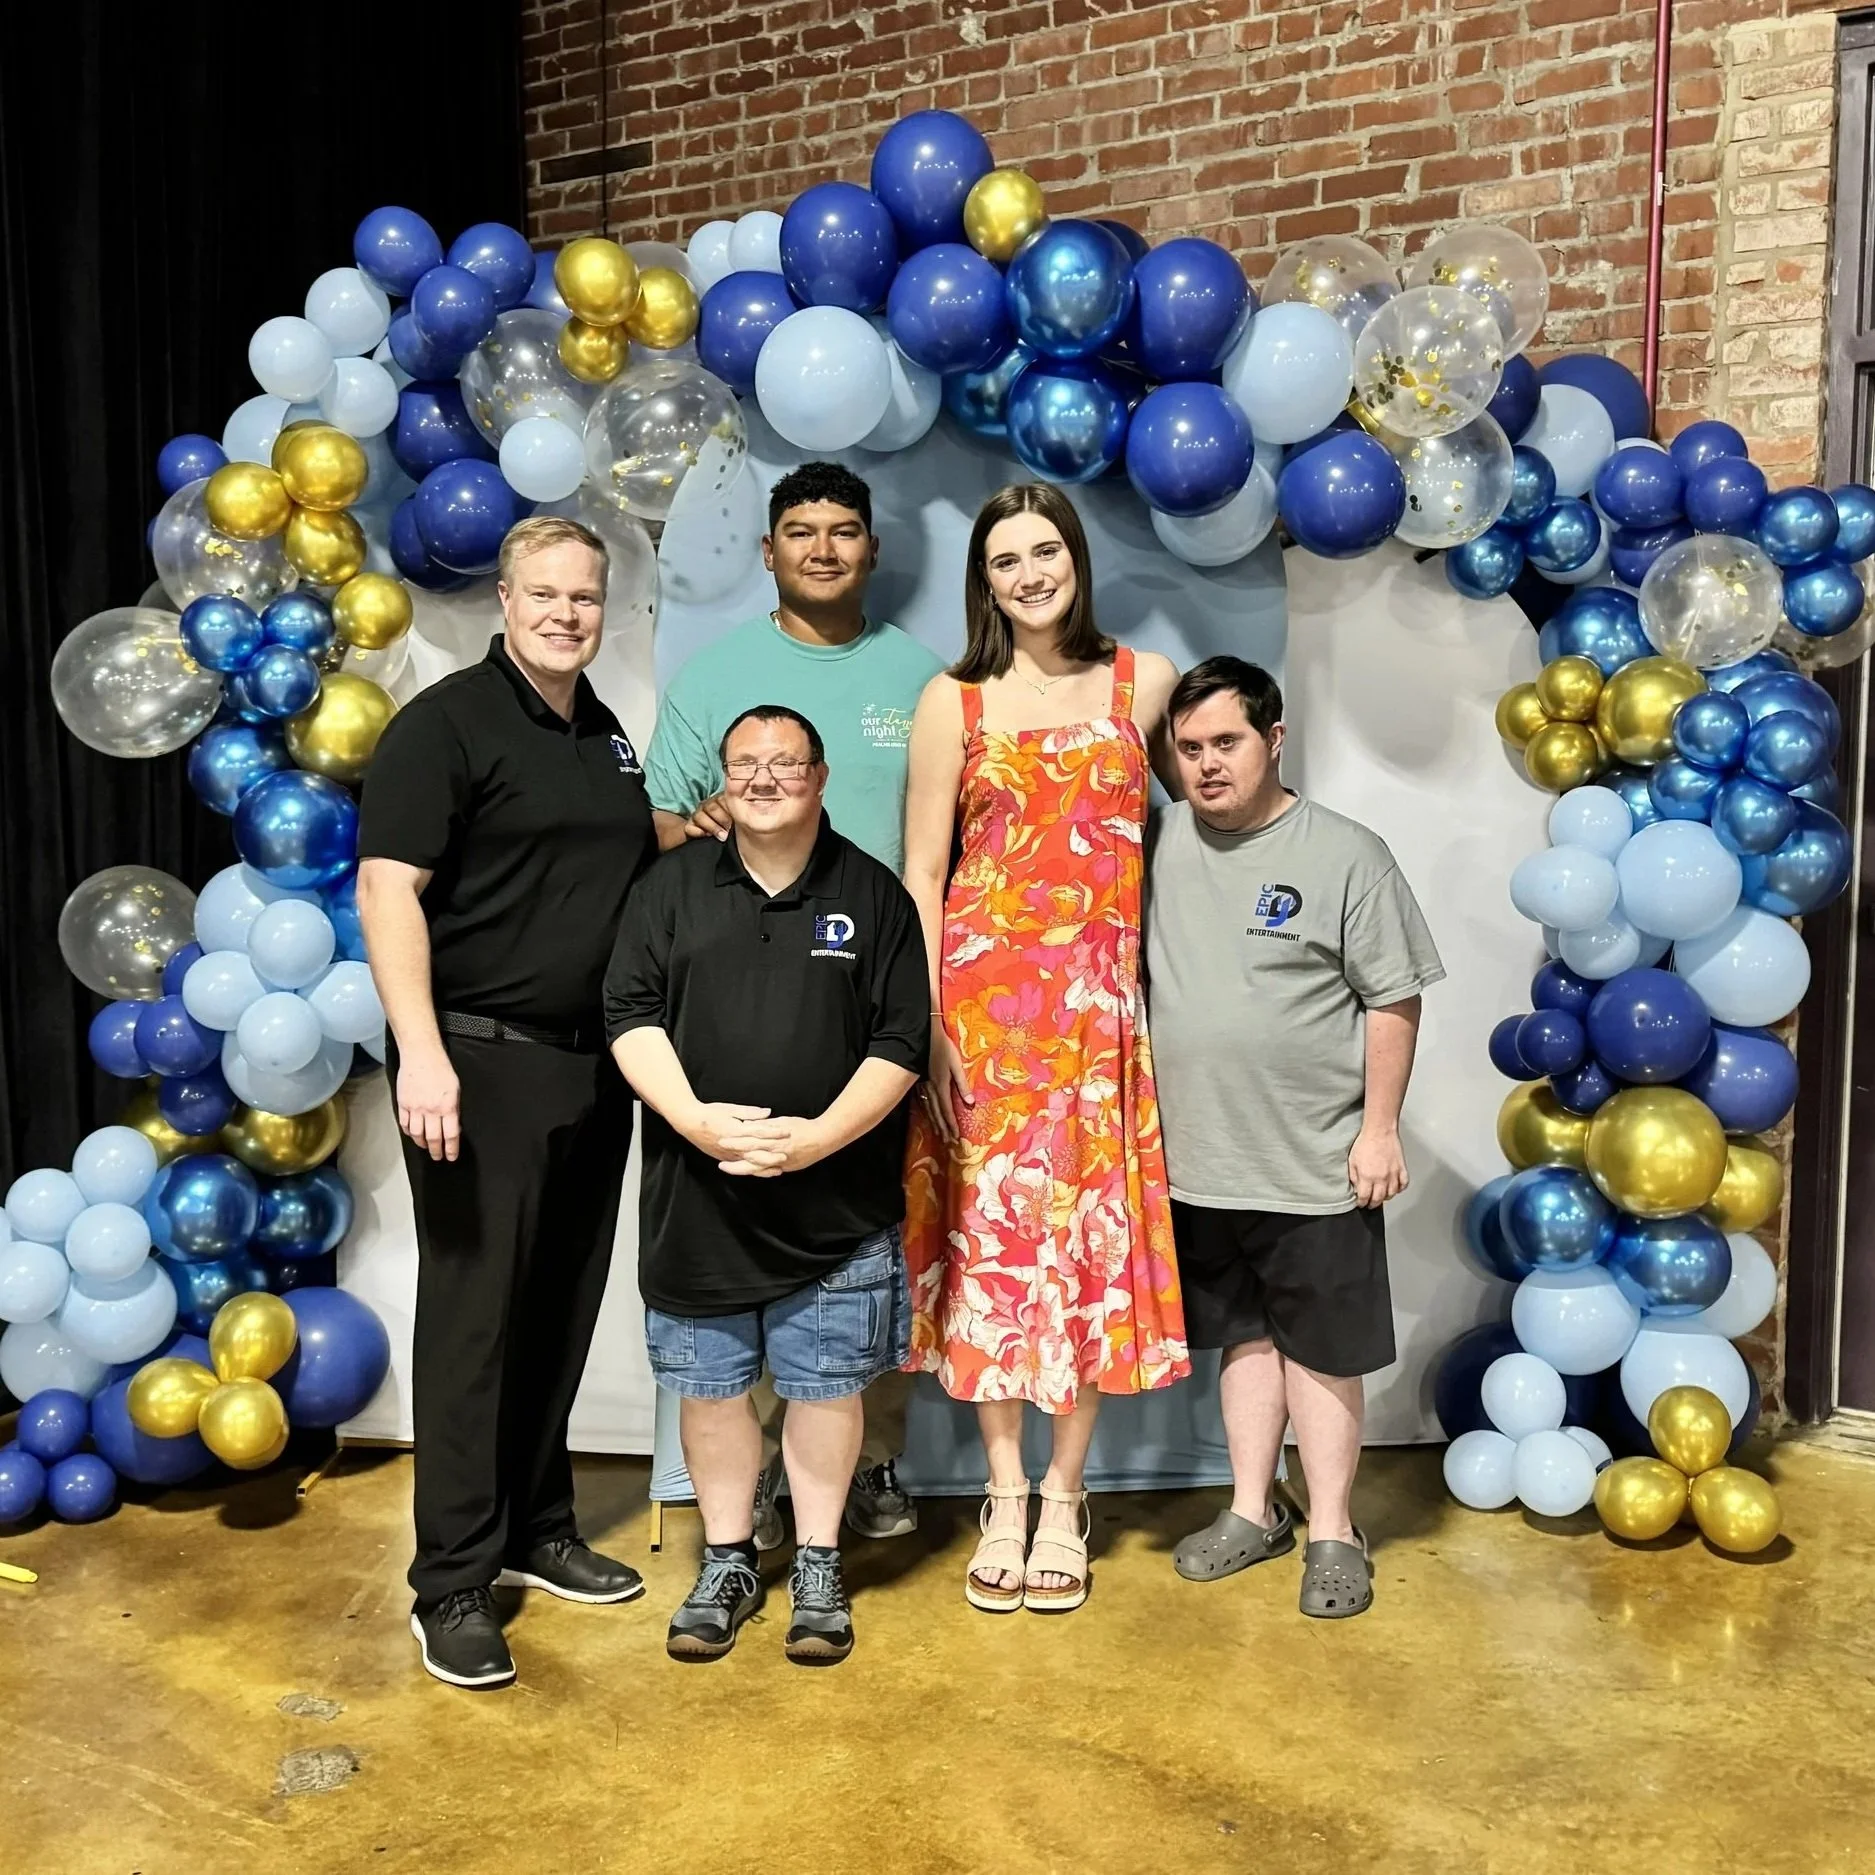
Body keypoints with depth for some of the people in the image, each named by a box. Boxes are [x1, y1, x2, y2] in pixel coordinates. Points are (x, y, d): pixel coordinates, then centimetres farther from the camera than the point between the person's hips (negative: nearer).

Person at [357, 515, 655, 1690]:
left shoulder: (608, 736, 15)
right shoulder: (447, 722, -7)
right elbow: (387, 889, -16)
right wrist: (421, 1052, -24)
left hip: (595, 1068, 7)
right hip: (482, 1062, -7)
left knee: (562, 1314, 14)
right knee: (473, 1318, -1)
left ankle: (539, 1530, 30)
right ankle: (454, 1584, 11)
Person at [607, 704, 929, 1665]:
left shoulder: (873, 893, 2)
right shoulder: (673, 884, 6)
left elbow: (900, 1043, -2)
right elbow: (631, 1015, -1)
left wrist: (819, 1136, -15)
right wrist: (695, 1117, -15)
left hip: (835, 1204, -1)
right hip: (697, 1197, 2)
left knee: (825, 1384, 8)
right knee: (710, 1384, 12)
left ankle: (818, 1565, 27)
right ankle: (726, 1562, 30)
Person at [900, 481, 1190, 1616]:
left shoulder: (1143, 682, 8)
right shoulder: (955, 701, 4)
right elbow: (921, 873, 0)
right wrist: (927, 1023, -7)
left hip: (1096, 999, 1)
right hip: (981, 993, -1)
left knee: (1093, 1234, 3)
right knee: (988, 1231, 4)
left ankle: (1064, 1501, 20)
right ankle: (1005, 1500, 19)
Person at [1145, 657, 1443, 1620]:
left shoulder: (1346, 855, -8)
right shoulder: (1158, 844, 2)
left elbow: (1393, 1001, -6)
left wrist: (1380, 1127, -9)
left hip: (1316, 1166, -4)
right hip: (1200, 1162, 4)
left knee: (1321, 1349, 8)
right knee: (1244, 1336, 18)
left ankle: (1333, 1532, 24)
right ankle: (1252, 1511, 33)